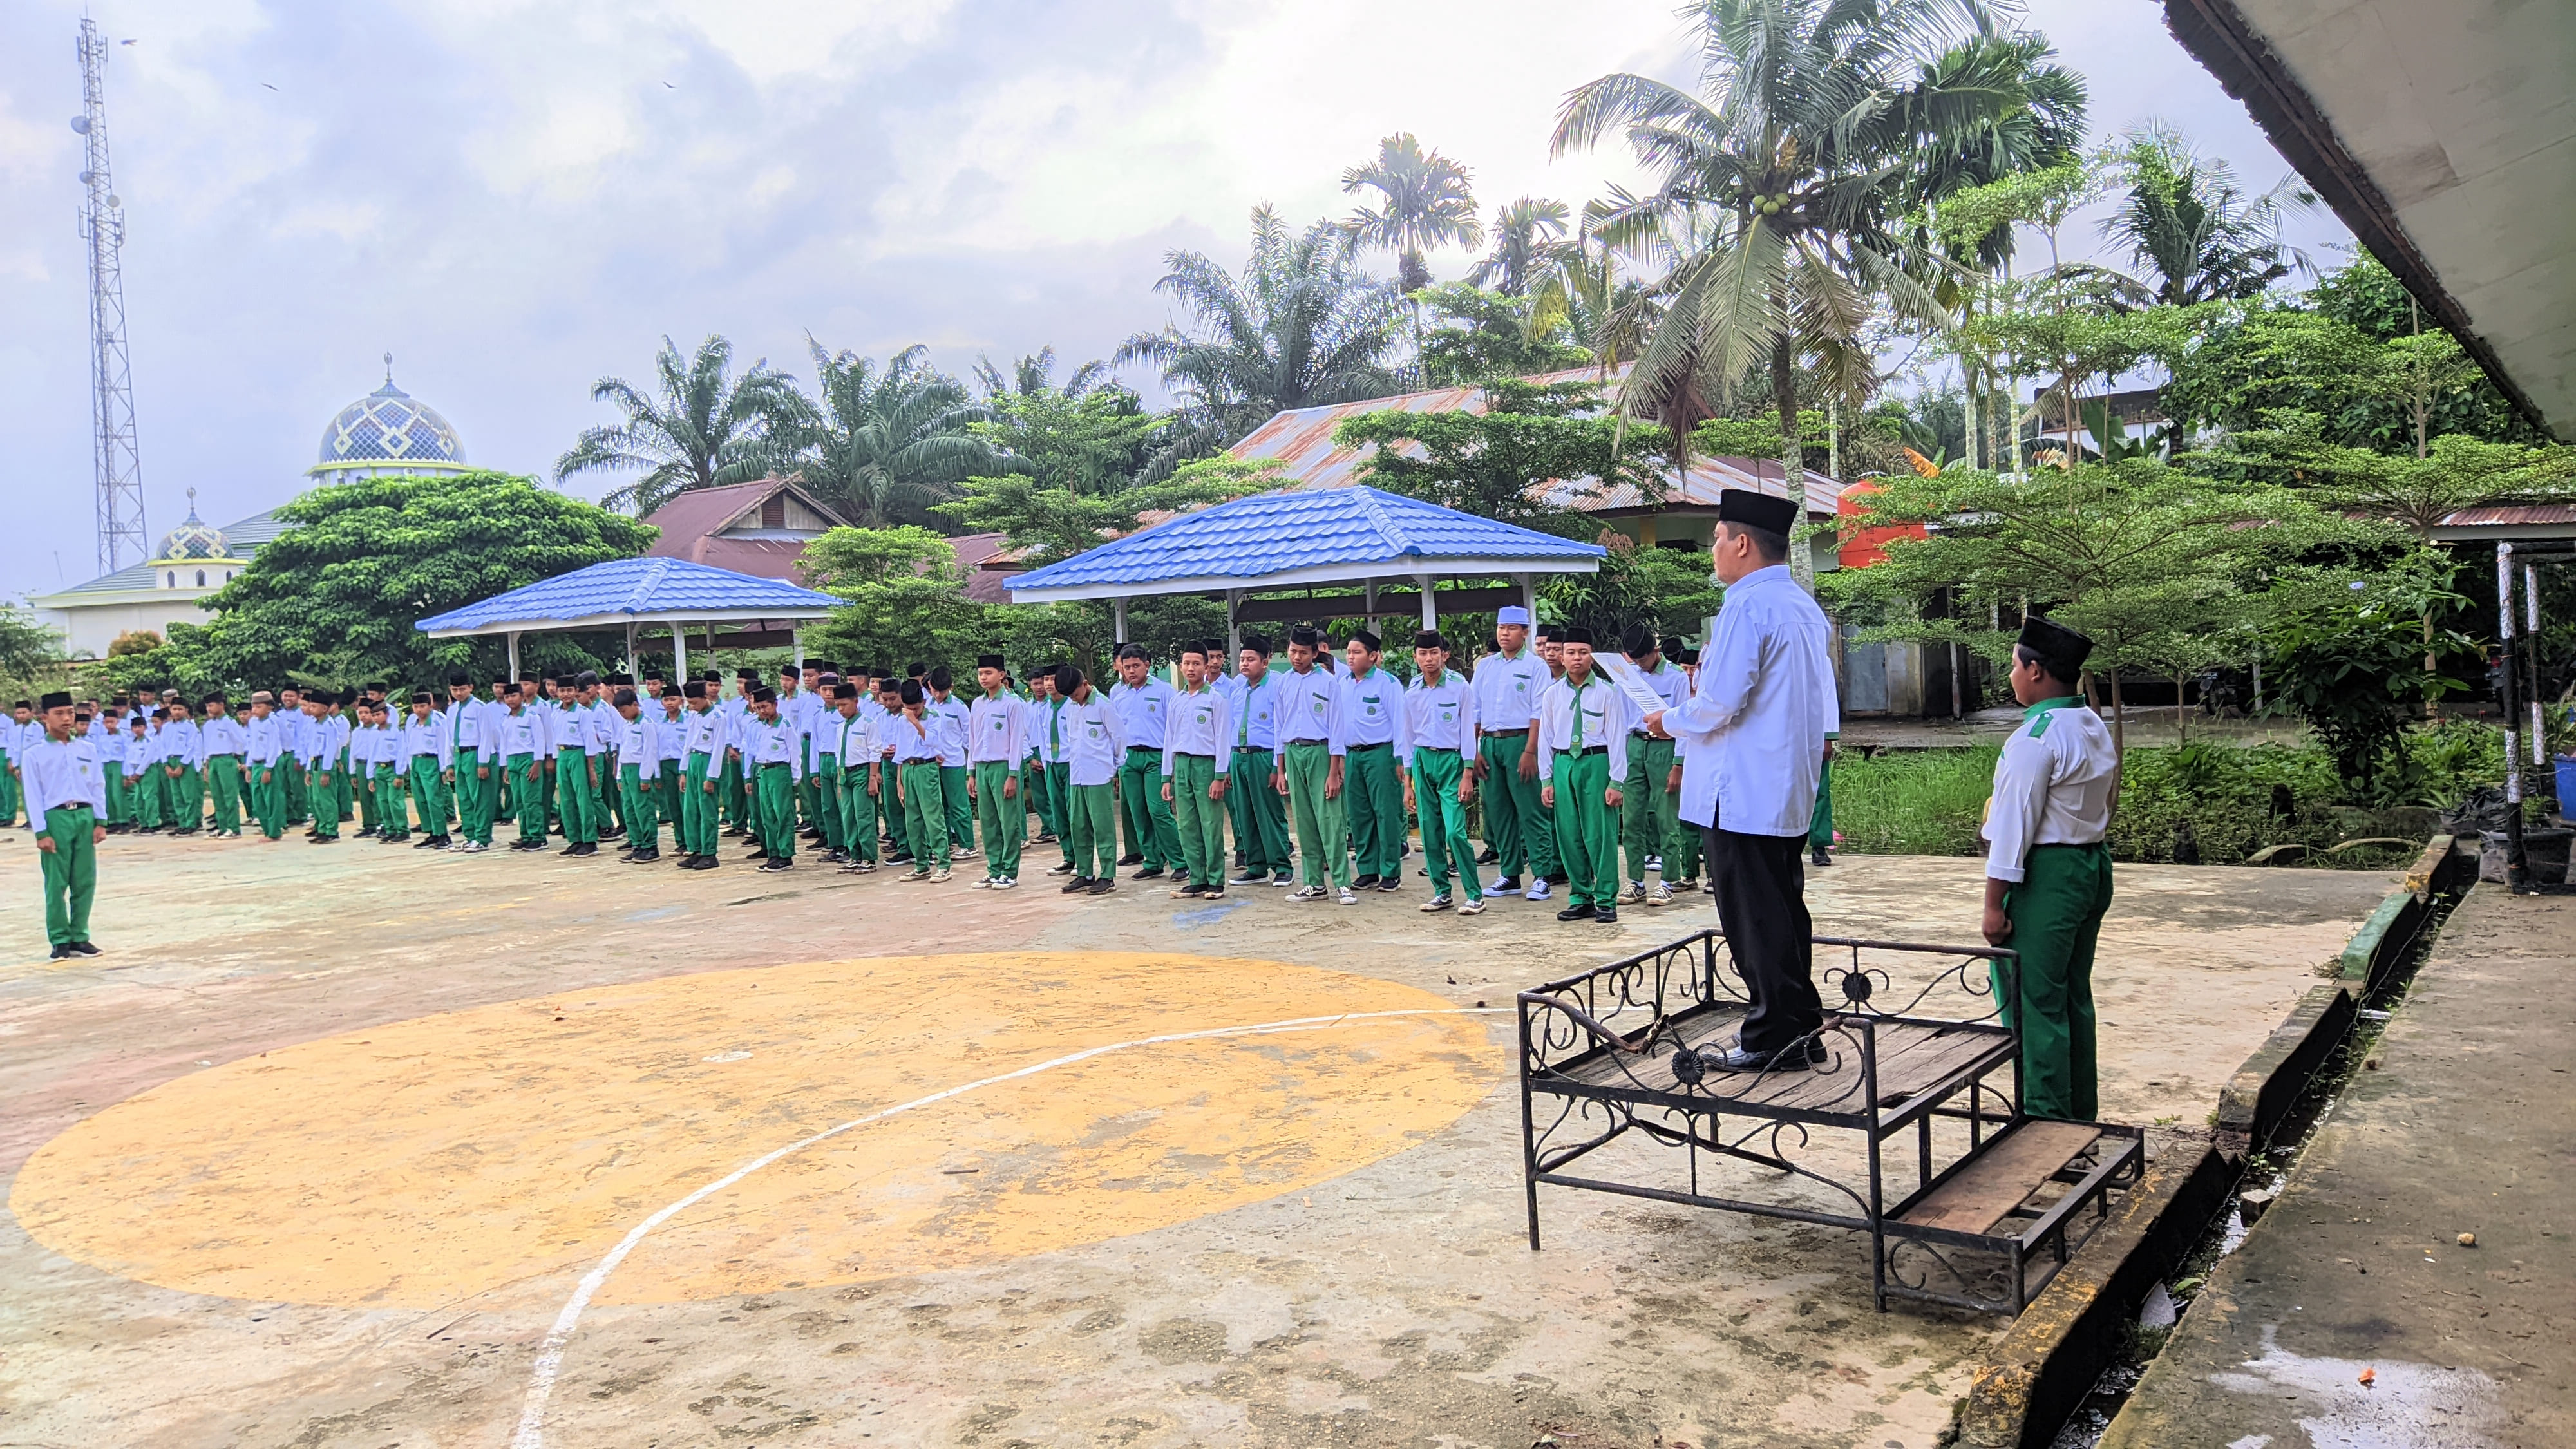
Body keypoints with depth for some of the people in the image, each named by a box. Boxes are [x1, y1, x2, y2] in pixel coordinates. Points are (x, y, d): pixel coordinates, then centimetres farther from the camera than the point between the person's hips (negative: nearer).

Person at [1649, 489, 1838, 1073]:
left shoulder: (1747, 607, -16)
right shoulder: (1805, 607, 14)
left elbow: (1719, 703, -21)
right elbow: (1821, 706, 20)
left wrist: (1671, 722, -3)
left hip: (1742, 794, -10)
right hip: (1791, 790, 10)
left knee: (1753, 918, -2)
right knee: (1785, 910, 16)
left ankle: (1771, 1040, 5)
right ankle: (1801, 1029, 23)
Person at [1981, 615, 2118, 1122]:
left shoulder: (2034, 738, -19)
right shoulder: (2096, 729, 10)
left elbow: (2015, 824, -19)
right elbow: (2105, 799, 16)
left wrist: (1995, 904, -16)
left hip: (2047, 876, -10)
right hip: (2094, 866, 10)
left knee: (2036, 1003, -1)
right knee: (2074, 997, 18)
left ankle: (2045, 1120, 5)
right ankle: (2081, 1115, 28)